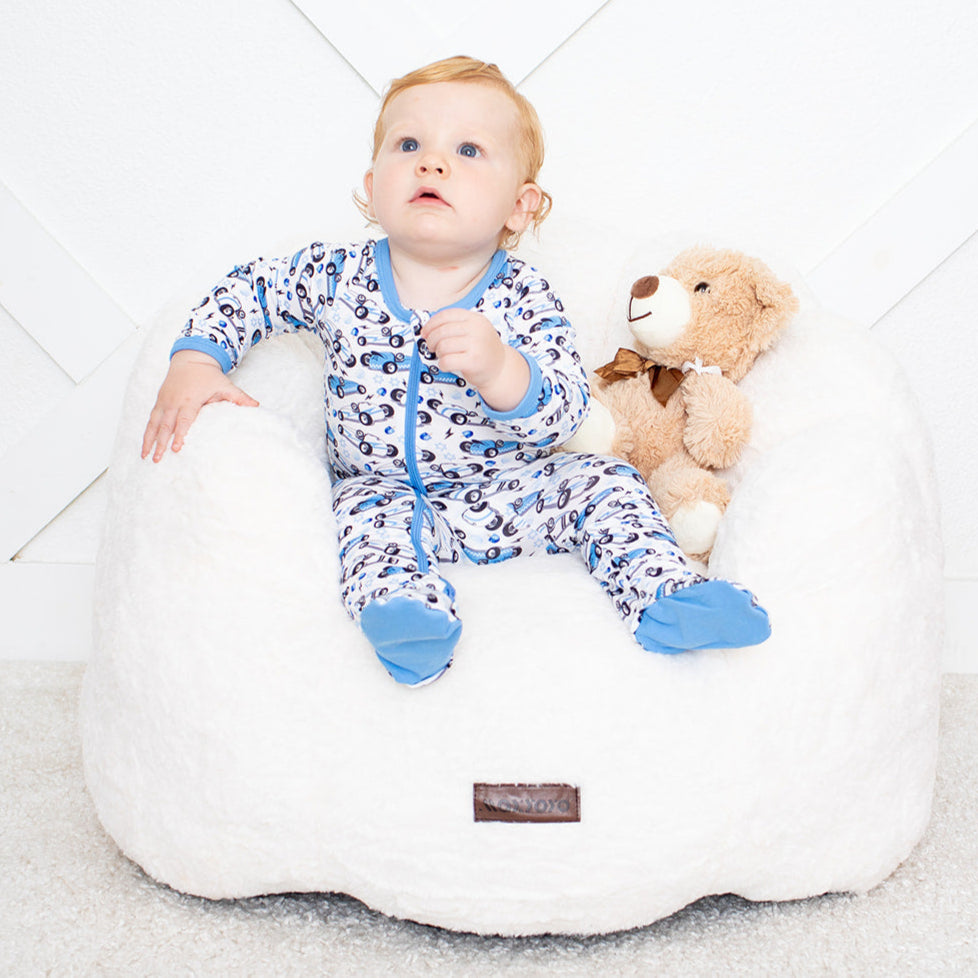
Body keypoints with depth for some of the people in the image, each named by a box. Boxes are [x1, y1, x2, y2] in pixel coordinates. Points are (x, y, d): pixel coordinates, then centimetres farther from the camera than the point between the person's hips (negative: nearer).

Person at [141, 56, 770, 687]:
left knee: (602, 482, -18)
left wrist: (500, 370, -43)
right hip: (386, 488, 0)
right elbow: (248, 292, 8)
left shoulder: (524, 300, -15)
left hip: (509, 486, 0)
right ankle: (406, 617, -53)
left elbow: (564, 415, -23)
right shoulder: (337, 278, -8)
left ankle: (667, 600, -16)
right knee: (370, 514, -32)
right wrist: (196, 361, -8)